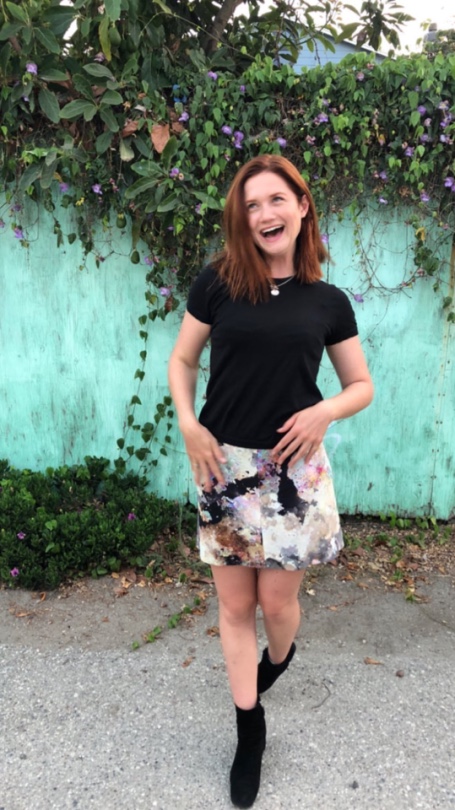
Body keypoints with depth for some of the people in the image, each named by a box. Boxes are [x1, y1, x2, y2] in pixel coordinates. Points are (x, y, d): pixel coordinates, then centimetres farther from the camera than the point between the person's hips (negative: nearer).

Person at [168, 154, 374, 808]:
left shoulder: (328, 301, 2)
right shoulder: (217, 282, -1)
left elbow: (362, 385, 9)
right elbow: (182, 360, 7)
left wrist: (325, 411, -11)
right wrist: (188, 424, -8)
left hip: (294, 468, 0)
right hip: (225, 464, 0)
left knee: (278, 601, 10)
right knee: (235, 606, 10)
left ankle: (276, 663, 48)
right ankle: (250, 731, 32)